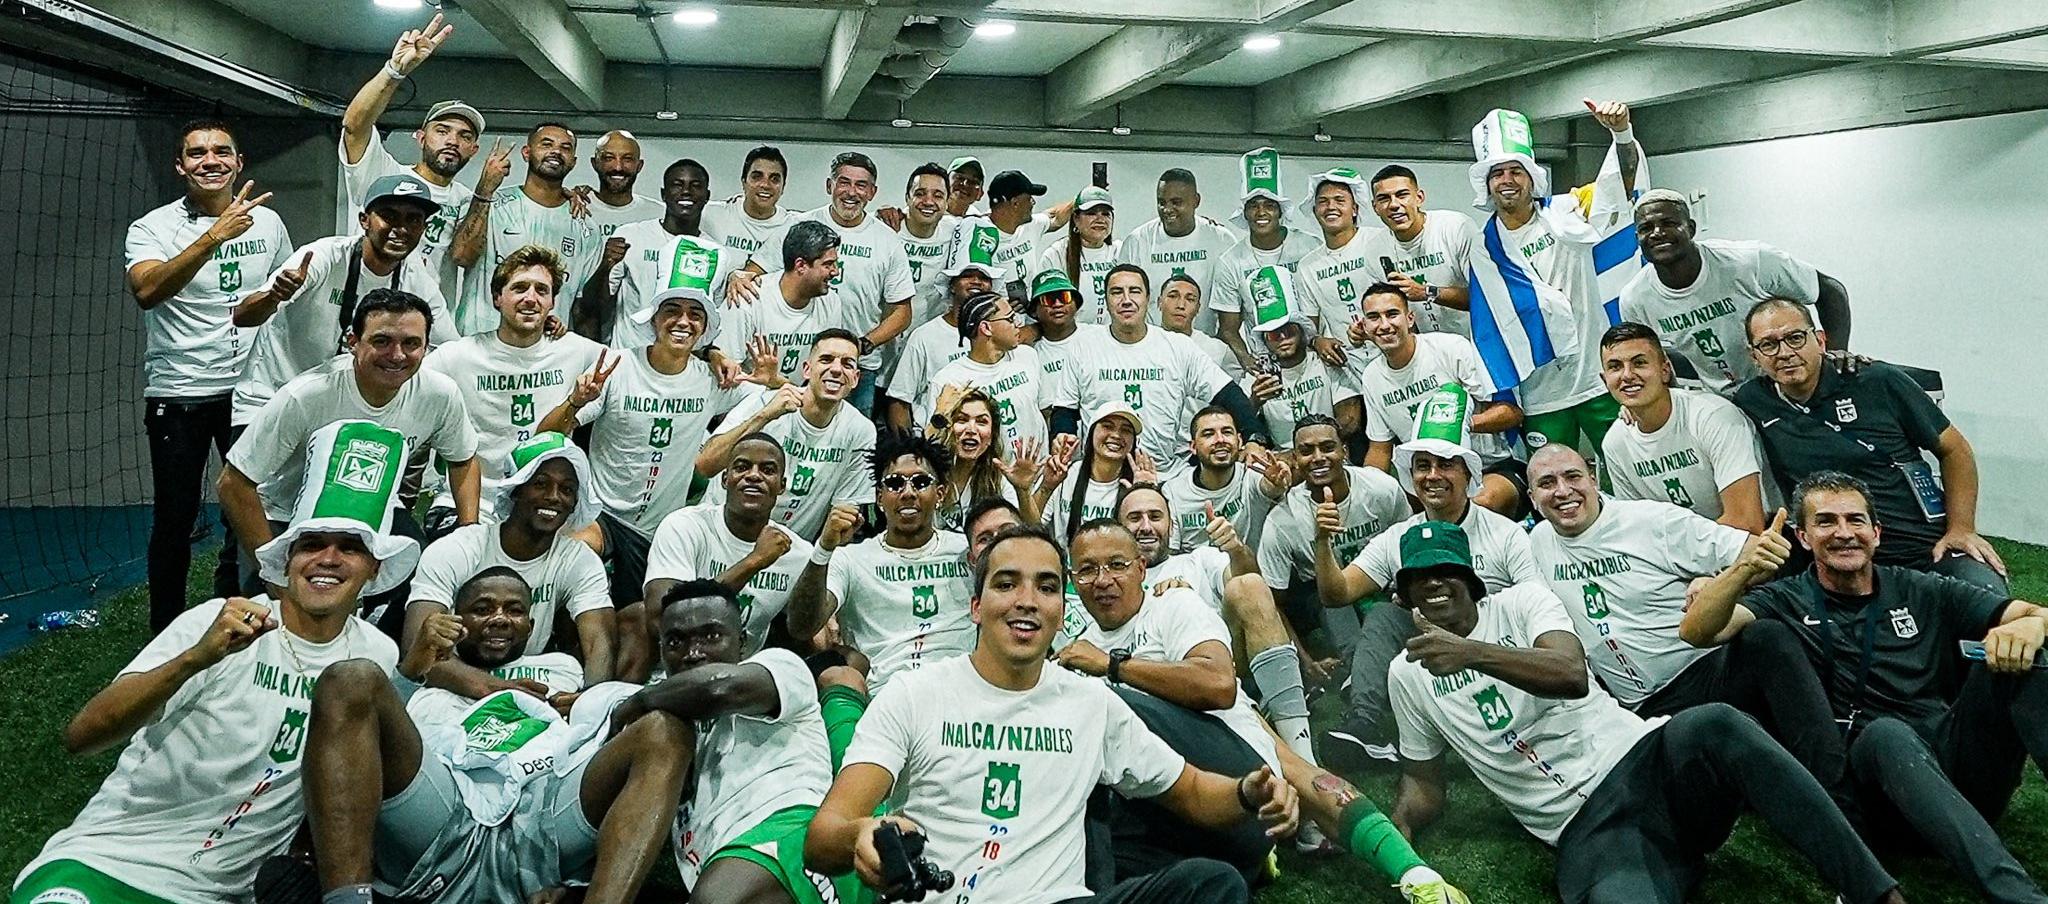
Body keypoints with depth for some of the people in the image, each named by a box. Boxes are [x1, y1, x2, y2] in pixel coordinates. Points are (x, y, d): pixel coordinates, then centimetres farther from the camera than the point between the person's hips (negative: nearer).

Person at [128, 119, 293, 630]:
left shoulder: (267, 222, 5)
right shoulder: (151, 228, -7)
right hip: (177, 394, -3)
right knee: (175, 517, 5)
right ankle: (165, 633, 20)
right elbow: (146, 291, -28)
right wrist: (217, 235, -36)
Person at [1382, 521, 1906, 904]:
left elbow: (1572, 674, -11)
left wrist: (1471, 652, -22)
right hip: (1587, 830, 0)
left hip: (1640, 759, 1)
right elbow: (1423, 783, 20)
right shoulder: (1408, 675, 14)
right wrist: (1395, 829, -2)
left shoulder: (1520, 603, 8)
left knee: (1713, 727, -37)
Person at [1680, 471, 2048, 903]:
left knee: (2011, 655, -18)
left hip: (1964, 768, 3)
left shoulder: (1923, 593, 20)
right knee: (1885, 732, -36)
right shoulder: (1785, 602, 12)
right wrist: (1743, 571, -26)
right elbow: (1696, 632, -6)